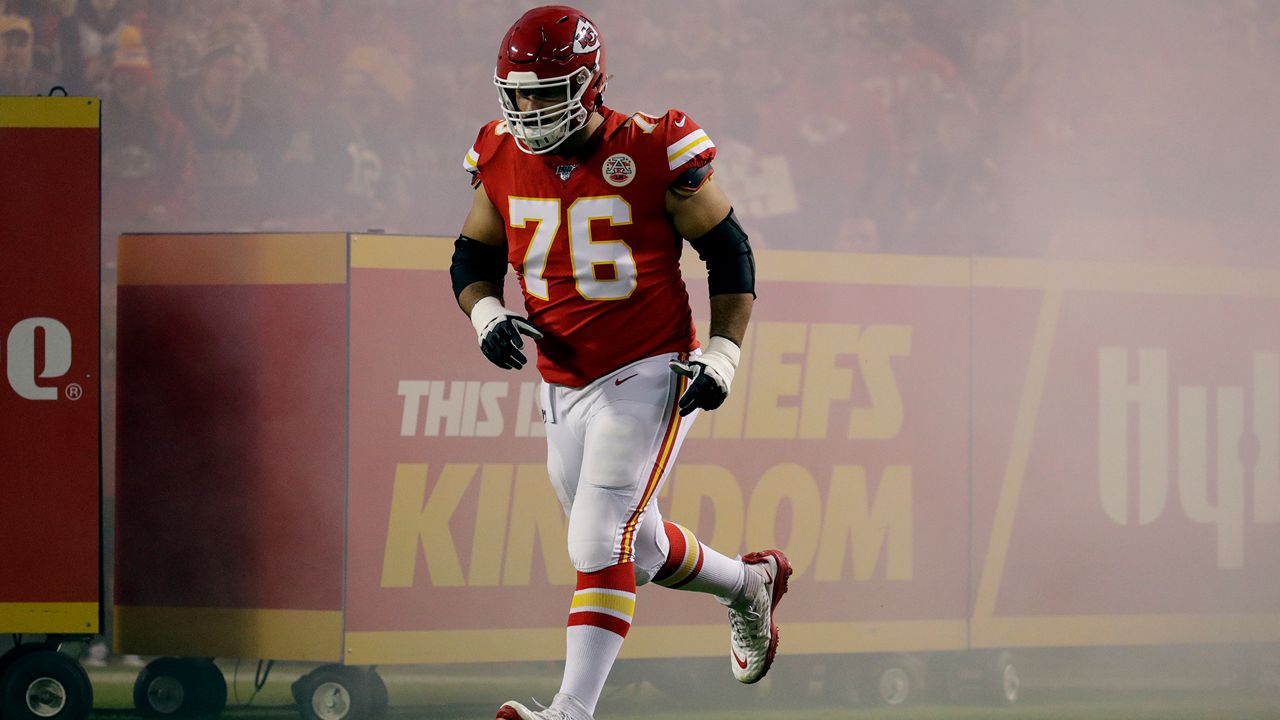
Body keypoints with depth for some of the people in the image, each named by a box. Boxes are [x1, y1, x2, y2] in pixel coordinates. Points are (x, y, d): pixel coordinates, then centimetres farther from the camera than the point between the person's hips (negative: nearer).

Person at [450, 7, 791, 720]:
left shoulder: (652, 153, -13)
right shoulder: (502, 160, 0)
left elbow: (729, 252, -4)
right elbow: (473, 256, 13)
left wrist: (722, 356, -11)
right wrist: (487, 316, -8)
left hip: (649, 373, -6)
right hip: (565, 386, 6)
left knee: (601, 544, -17)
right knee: (636, 546, 17)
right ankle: (749, 583, 45)